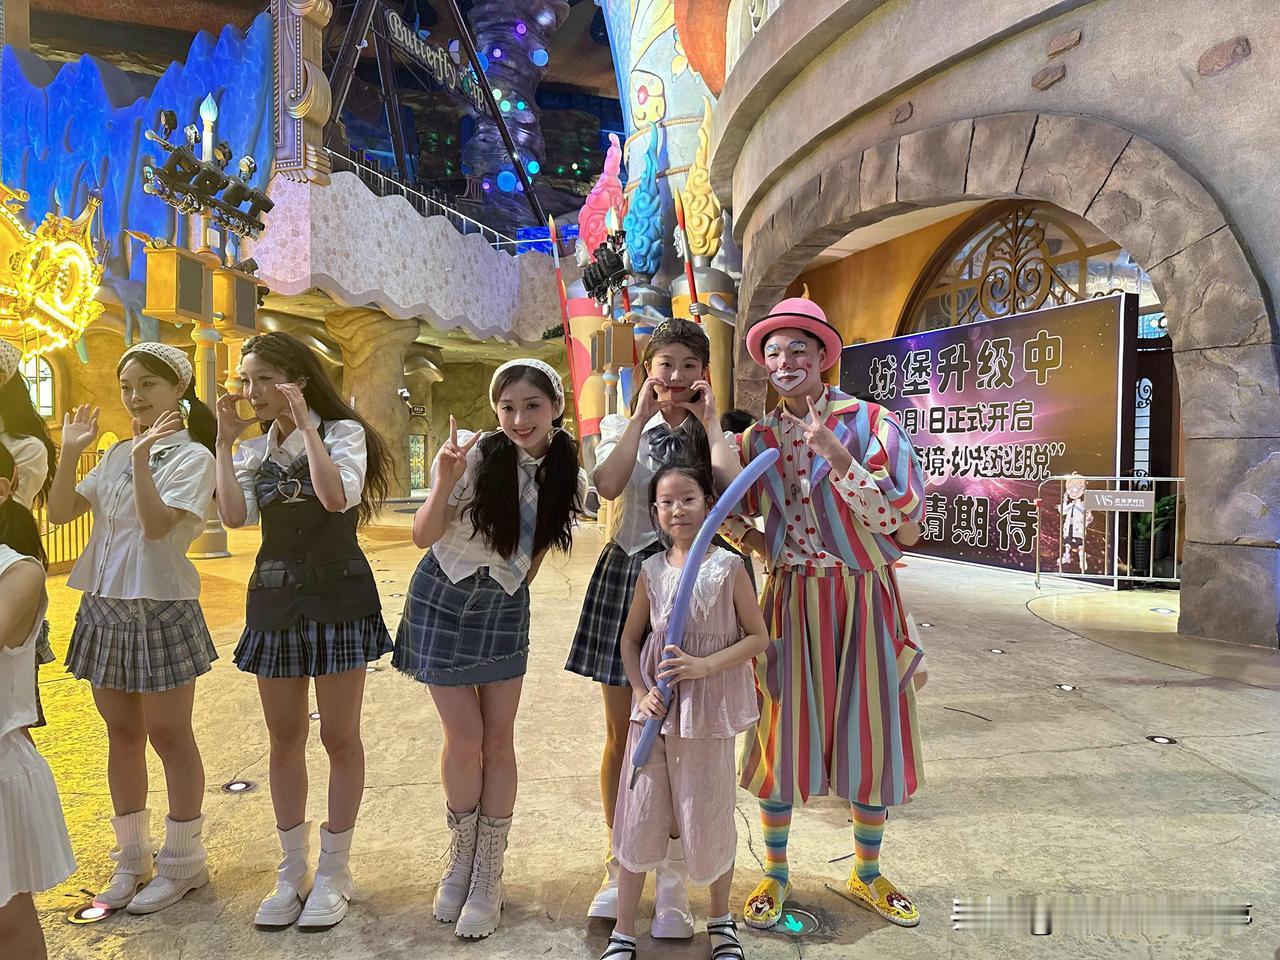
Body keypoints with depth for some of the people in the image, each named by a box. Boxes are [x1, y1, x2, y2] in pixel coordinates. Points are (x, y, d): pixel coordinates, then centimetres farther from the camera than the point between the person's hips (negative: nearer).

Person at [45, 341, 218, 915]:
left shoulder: (191, 456, -9)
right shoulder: (116, 455, 10)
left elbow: (157, 524, -21)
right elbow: (59, 512, 5)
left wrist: (143, 456, -25)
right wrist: (70, 453, -3)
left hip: (160, 609, -6)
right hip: (104, 607, 7)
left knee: (168, 737, 4)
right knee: (122, 734, 15)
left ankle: (183, 861, 20)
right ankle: (131, 857, 30)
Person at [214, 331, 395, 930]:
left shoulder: (344, 431, -5)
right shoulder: (253, 449, 9)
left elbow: (337, 497, -24)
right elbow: (235, 515, -7)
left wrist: (305, 424, -20)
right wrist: (225, 441, -5)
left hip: (336, 595, -5)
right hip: (274, 598, 5)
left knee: (339, 736, 4)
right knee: (284, 736, 12)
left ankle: (333, 873, 19)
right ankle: (292, 870, 27)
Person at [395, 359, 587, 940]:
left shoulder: (568, 478, -6)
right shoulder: (476, 456, -19)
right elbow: (423, 536, -16)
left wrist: (514, 587, 9)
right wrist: (445, 484, -32)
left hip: (505, 608, 3)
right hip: (443, 599, -3)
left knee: (498, 742, 4)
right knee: (465, 740, 0)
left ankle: (488, 875, 22)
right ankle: (461, 856, 27)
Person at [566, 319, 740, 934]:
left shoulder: (714, 434, 5)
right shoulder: (623, 428, 6)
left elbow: (732, 491, -18)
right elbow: (608, 485, -17)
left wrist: (708, 421, -9)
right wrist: (642, 414, -10)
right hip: (625, 575, 1)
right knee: (622, 733, 10)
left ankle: (672, 876, 23)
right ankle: (619, 865, 29)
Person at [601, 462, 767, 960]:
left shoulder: (729, 567, -8)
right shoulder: (652, 570, 1)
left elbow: (758, 637, -6)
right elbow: (630, 639, 10)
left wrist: (704, 666, -18)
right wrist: (641, 692, -4)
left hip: (708, 710, -2)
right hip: (655, 709, 3)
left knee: (710, 819, 10)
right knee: (639, 817, 9)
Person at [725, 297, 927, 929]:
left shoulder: (871, 423, -5)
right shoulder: (758, 438, 5)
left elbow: (904, 514, -14)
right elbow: (740, 520, 14)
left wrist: (840, 459, -24)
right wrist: (750, 534, -9)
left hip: (862, 599, -1)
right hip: (790, 600, 2)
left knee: (870, 736, 9)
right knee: (781, 734, 7)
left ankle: (866, 875, 34)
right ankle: (775, 874, 29)